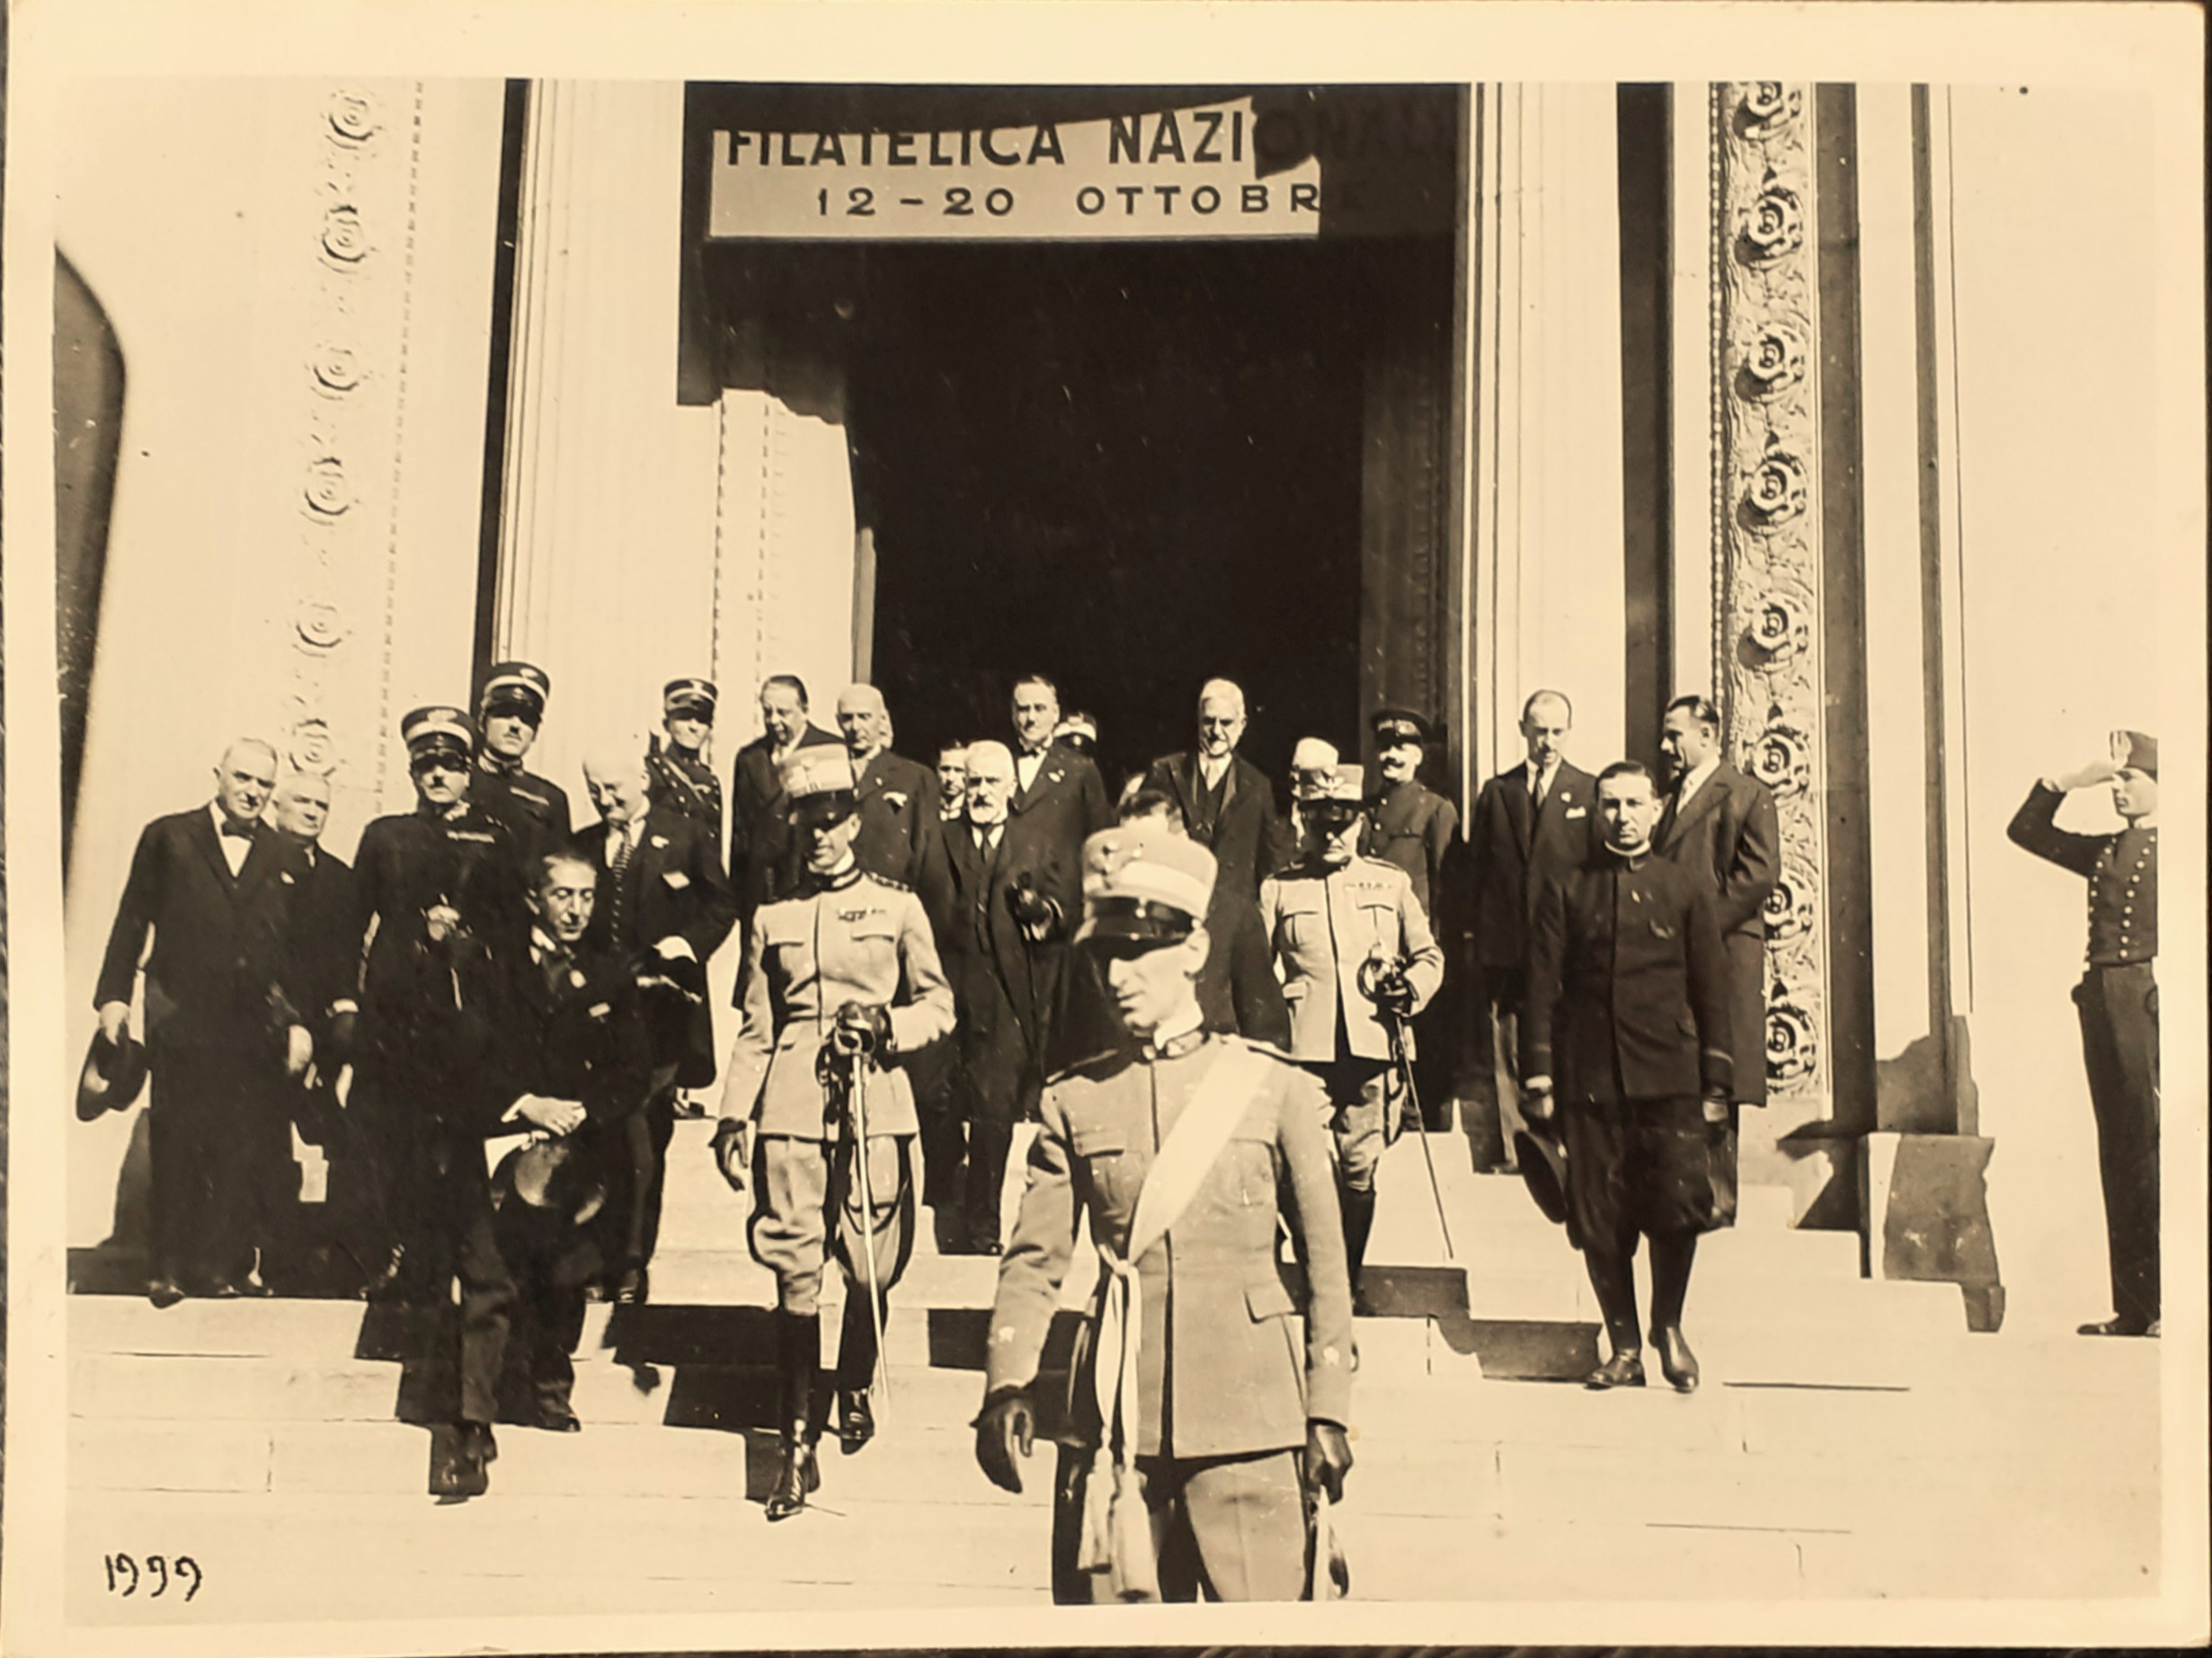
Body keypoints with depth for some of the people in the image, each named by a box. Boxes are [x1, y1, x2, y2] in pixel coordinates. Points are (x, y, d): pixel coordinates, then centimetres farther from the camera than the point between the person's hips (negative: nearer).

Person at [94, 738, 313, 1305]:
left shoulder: (285, 860, 14)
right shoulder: (167, 838, 10)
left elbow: (297, 952, 13)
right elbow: (132, 920, 8)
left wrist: (300, 1022, 6)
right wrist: (114, 995, 0)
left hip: (255, 1027, 2)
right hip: (183, 1019, -2)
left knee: (244, 1151, -3)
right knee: (176, 1145, -1)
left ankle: (228, 1265, 4)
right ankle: (169, 1270, 5)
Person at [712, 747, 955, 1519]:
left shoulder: (897, 907, 9)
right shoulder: (774, 919, 15)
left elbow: (939, 1005, 10)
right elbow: (756, 1030, 15)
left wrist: (886, 1026, -9)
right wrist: (732, 1117, 6)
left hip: (874, 1106, -1)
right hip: (792, 1110, 1)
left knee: (871, 1266, 2)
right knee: (794, 1270, -5)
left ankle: (855, 1387, 31)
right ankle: (798, 1443, -1)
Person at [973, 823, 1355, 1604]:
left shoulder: (1275, 1089, 2)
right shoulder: (1073, 1100, 6)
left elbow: (1327, 1264, 5)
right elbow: (1034, 1260, 4)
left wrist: (1329, 1414, 2)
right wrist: (1007, 1386, -10)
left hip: (1247, 1415, -1)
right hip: (1116, 1419, 2)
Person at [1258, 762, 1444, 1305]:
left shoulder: (1391, 882, 14)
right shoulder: (1277, 889, 12)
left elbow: (1429, 955, 18)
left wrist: (1410, 988, -1)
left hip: (1370, 1045, 1)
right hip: (1305, 1049, -1)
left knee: (1360, 1170, 2)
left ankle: (1349, 1280, 15)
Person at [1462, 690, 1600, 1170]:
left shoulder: (1590, 792, 7)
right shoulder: (1495, 792, 13)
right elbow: (1476, 870, 12)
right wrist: (1474, 934, 4)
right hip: (1503, 947, 2)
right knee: (1502, 1056, 1)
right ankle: (1503, 1149, 7)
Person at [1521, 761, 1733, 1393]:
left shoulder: (1687, 891, 11)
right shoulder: (1566, 892, 11)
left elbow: (1711, 990, 10)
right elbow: (1543, 986, 8)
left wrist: (1715, 1085, 4)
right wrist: (1539, 1075, 0)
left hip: (1669, 1075, -1)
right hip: (1590, 1078, 1)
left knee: (1679, 1200, -11)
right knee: (1600, 1220, 1)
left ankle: (1668, 1326, 12)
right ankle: (1624, 1347, 14)